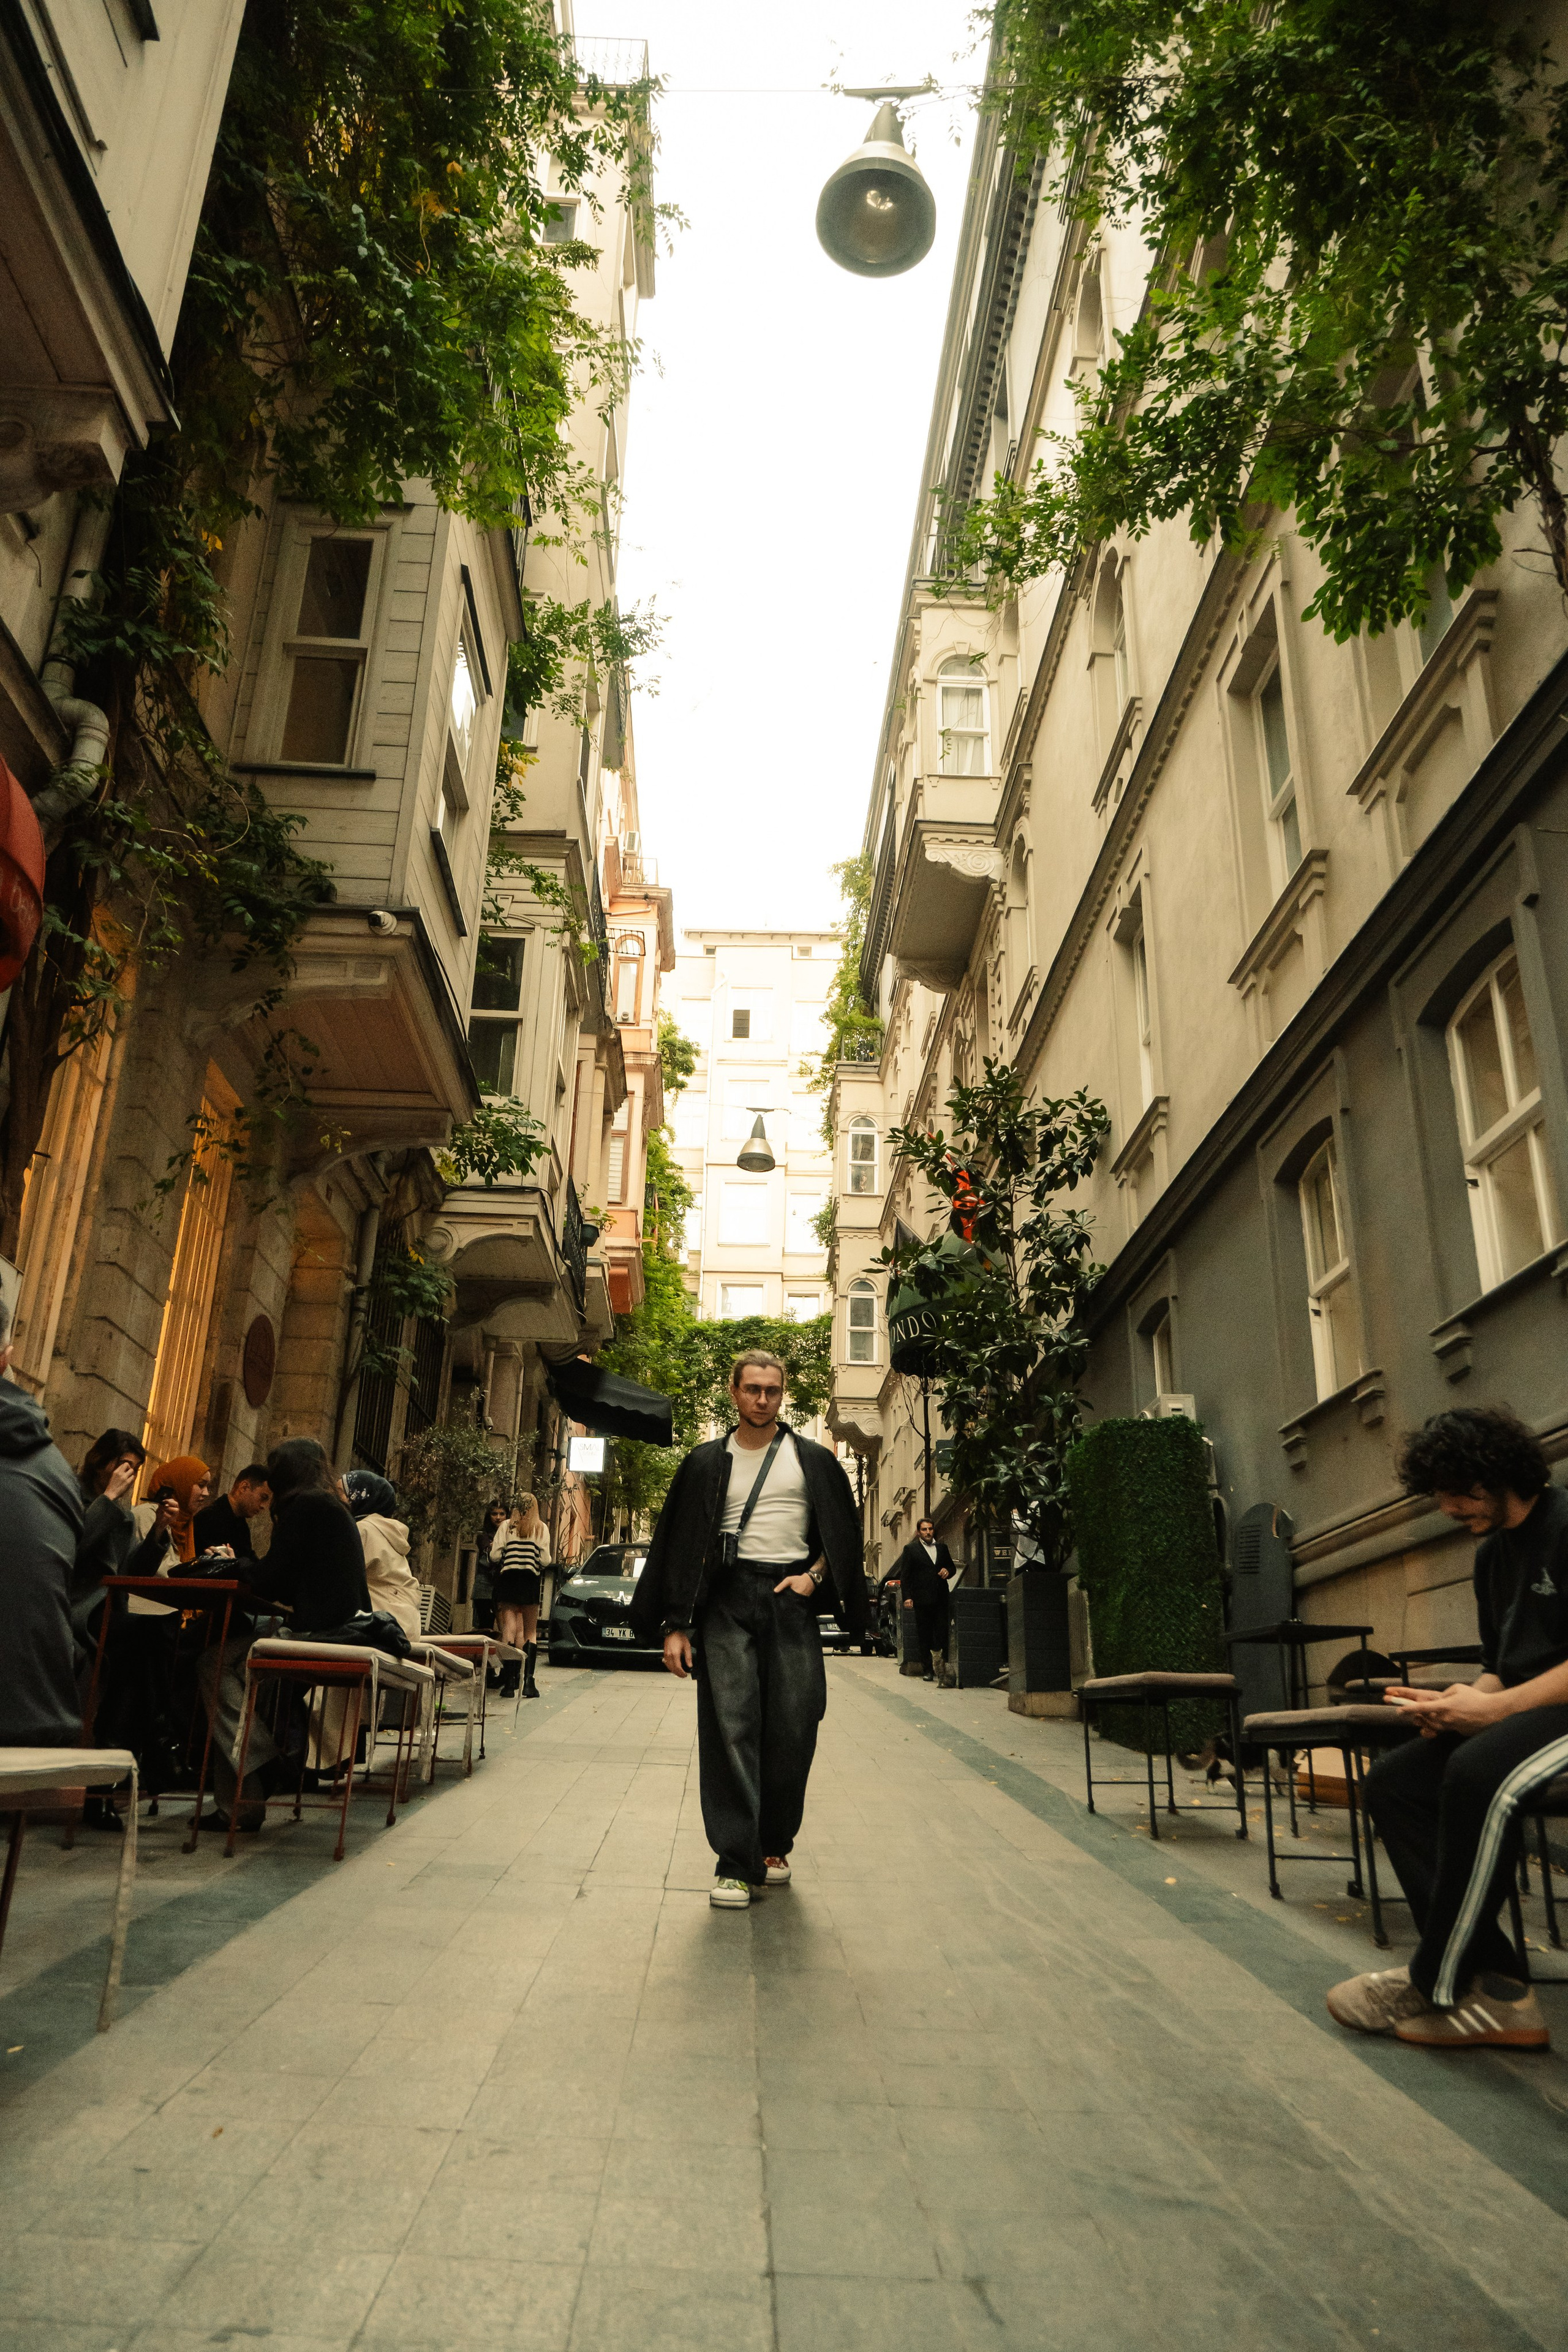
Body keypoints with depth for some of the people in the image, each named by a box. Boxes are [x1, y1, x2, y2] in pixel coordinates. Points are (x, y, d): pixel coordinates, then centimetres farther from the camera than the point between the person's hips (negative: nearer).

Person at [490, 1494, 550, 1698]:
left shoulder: (506, 1526, 4)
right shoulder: (542, 1528, 5)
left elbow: (495, 1555, -3)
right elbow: (545, 1560, -1)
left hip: (507, 1579, 0)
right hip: (530, 1580, 0)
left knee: (509, 1629, 0)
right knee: (530, 1633, 8)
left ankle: (510, 1682, -5)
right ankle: (528, 1681, -2)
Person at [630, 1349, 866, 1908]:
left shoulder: (813, 1460, 10)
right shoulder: (707, 1463, 10)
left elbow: (843, 1532, 16)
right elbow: (680, 1546, 8)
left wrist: (814, 1575, -2)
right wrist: (675, 1626, 1)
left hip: (791, 1599, 1)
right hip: (727, 1598, -1)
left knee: (793, 1729, 0)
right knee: (730, 1726, -8)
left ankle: (774, 1845, 19)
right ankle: (736, 1865, -4)